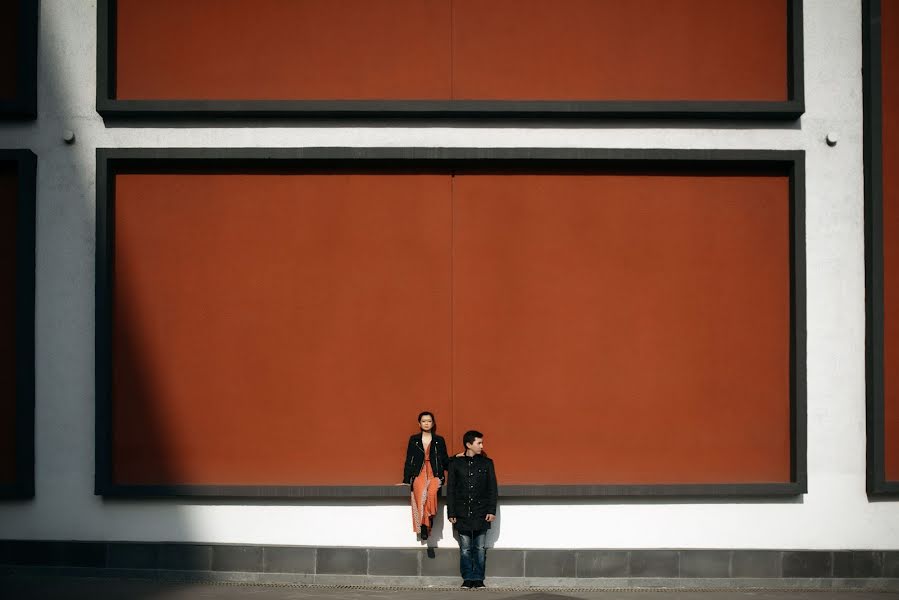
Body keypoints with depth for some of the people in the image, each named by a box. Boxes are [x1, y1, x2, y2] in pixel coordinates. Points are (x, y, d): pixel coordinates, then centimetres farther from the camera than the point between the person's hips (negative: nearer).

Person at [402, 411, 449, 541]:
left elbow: (445, 461, 17)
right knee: (420, 494, -32)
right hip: (419, 474, 0)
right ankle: (424, 526, -30)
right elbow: (409, 460, 12)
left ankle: (426, 524, -29)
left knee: (431, 492, -33)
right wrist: (406, 480, 5)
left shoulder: (439, 440, 15)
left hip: (435, 474, 0)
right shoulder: (414, 440, 14)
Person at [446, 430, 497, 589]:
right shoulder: (456, 463, 4)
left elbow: (492, 489, 6)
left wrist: (492, 511, -2)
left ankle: (478, 579, 8)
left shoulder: (487, 463, 6)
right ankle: (467, 579, 7)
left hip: (481, 514, 1)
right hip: (462, 514, 0)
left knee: (480, 549, 1)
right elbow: (450, 490, 5)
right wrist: (451, 513, 0)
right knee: (465, 549, 1)